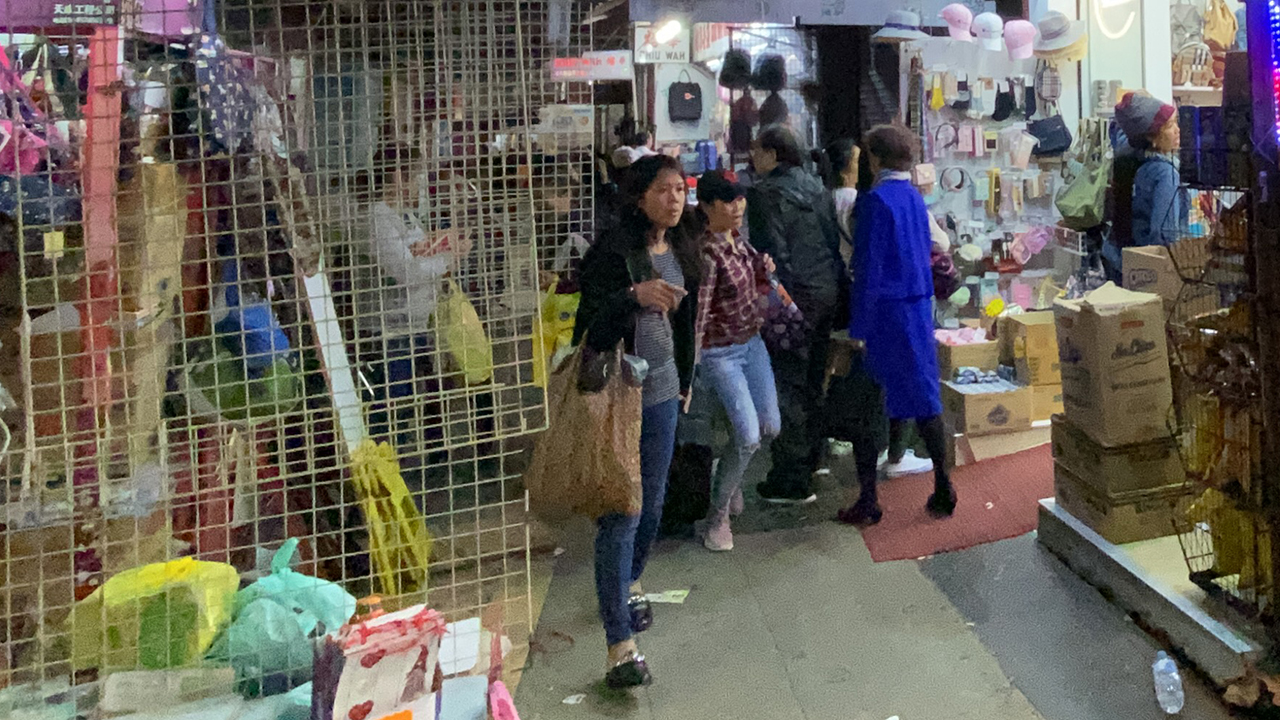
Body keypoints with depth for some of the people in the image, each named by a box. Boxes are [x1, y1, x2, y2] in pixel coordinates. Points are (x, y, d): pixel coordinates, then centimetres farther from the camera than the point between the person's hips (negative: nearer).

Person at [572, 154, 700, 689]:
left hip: (662, 390, 7)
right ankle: (620, 645, -7)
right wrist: (636, 294, -36)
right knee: (620, 512, -9)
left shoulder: (682, 249, 9)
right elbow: (591, 320, -21)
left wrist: (684, 379, 24)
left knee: (652, 504, 17)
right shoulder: (612, 251, -14)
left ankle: (628, 584, 44)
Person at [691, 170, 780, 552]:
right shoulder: (707, 253, -23)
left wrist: (764, 270, -3)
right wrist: (689, 366, -26)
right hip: (720, 352, -8)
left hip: (751, 342, 8)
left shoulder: (739, 241, 2)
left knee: (770, 426, 11)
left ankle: (730, 476, 40)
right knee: (748, 436, -12)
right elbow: (697, 313, -25)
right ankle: (717, 516, 7)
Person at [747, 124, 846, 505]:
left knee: (788, 384, -4)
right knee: (813, 379, 20)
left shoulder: (766, 195, -12)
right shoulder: (817, 188, 13)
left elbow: (772, 255, -17)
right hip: (827, 292, 8)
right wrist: (837, 284, 19)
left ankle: (793, 481, -1)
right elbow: (835, 241, 15)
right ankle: (812, 456, 34)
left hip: (795, 296, -8)